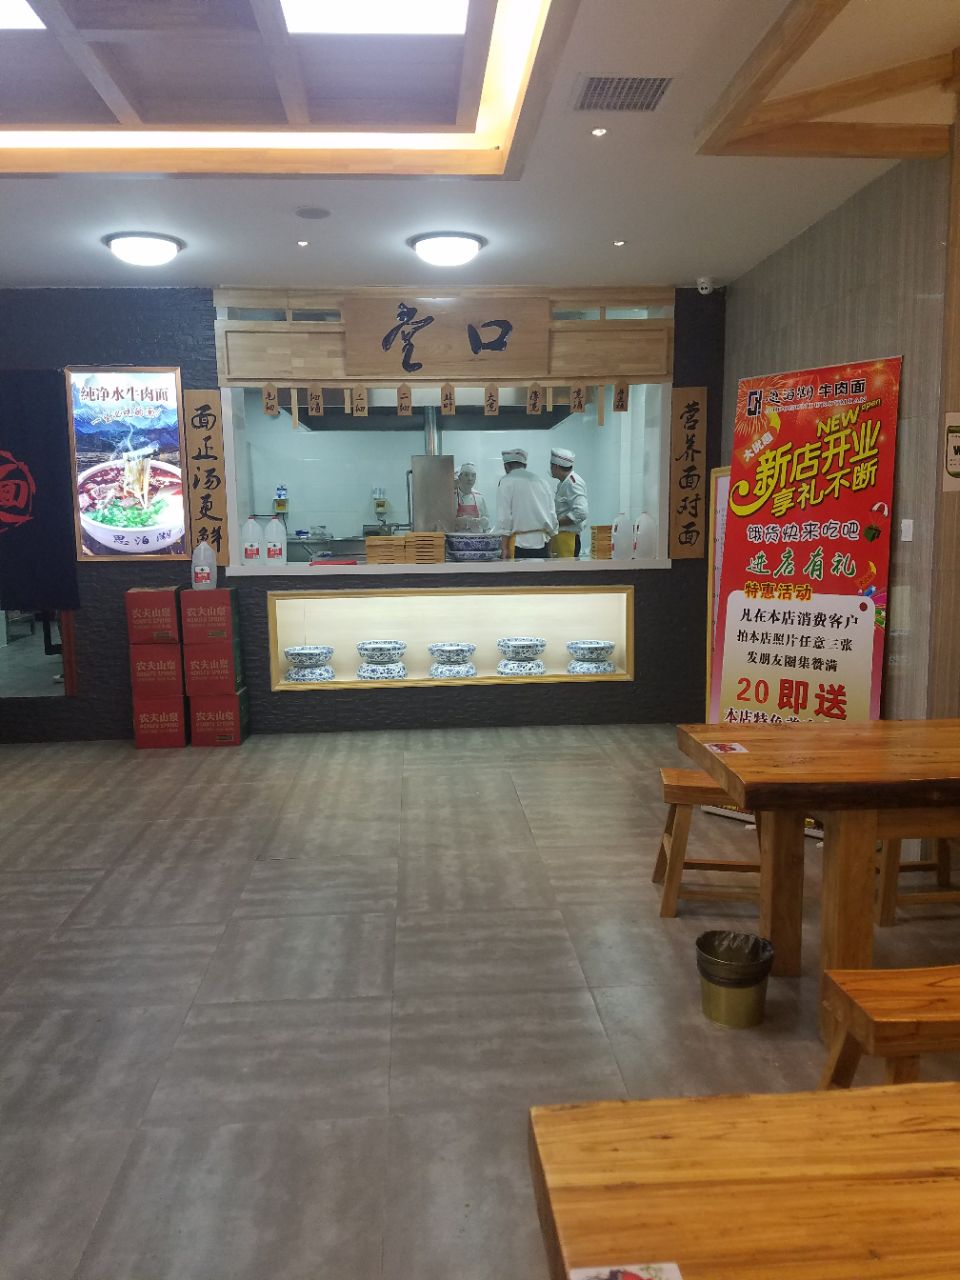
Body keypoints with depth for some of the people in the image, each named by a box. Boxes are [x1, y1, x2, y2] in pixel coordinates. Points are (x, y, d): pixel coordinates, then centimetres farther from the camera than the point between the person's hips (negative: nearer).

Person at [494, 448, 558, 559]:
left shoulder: (506, 482, -1)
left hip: (520, 543, -5)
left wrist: (505, 549, -4)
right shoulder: (542, 481, 14)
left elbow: (504, 517, -7)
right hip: (543, 543, 5)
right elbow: (553, 515, 14)